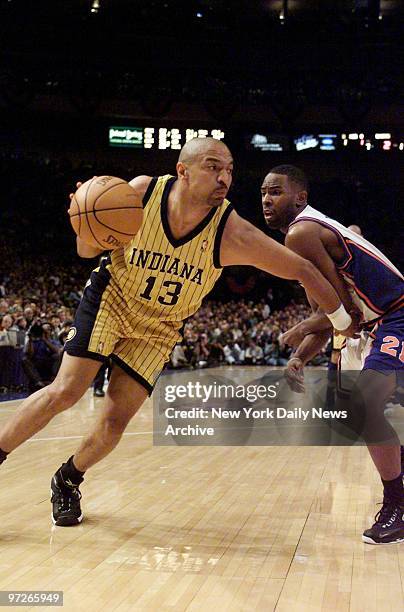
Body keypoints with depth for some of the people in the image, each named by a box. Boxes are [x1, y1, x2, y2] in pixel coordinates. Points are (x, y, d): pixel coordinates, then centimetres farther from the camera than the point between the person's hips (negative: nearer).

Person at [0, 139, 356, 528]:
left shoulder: (231, 233, -27)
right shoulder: (142, 191, -22)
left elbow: (303, 270, -19)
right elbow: (88, 251, -9)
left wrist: (348, 326, -11)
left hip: (159, 328, 1)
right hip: (110, 296, 0)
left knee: (114, 424, -2)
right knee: (65, 391, -14)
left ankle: (67, 480, 26)